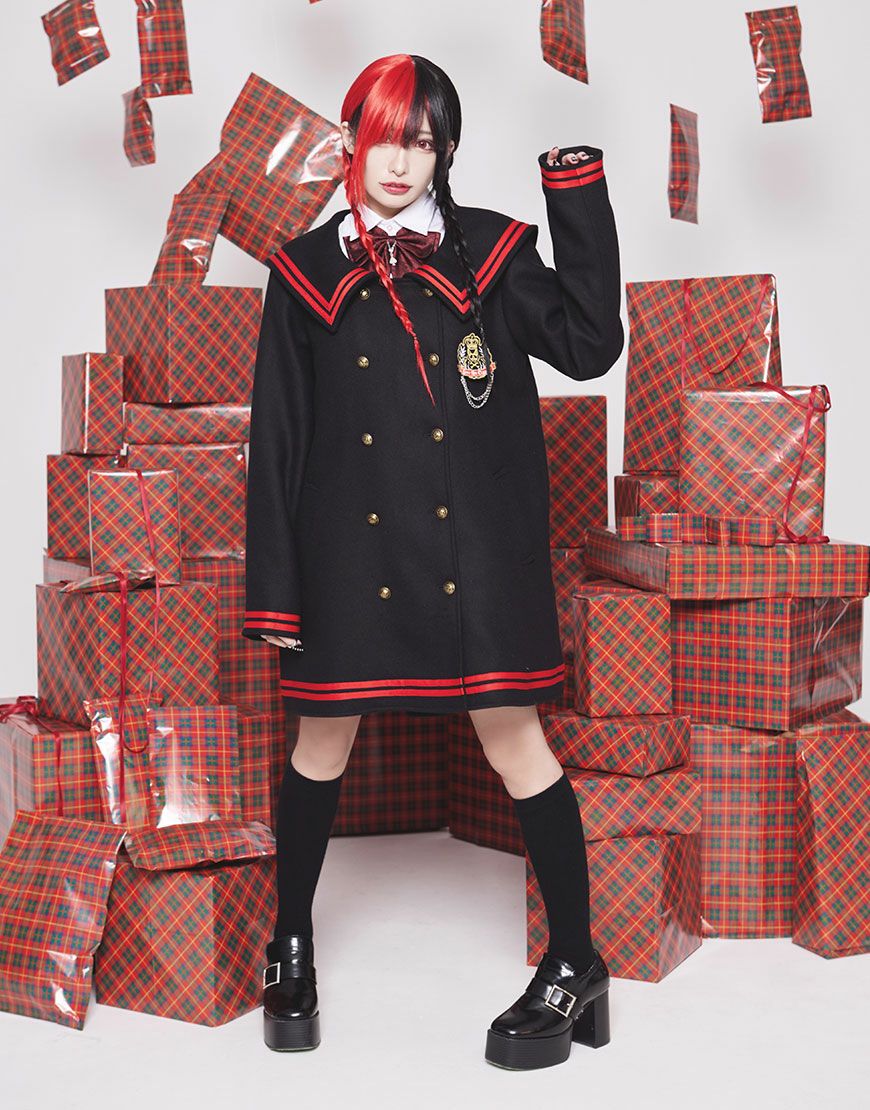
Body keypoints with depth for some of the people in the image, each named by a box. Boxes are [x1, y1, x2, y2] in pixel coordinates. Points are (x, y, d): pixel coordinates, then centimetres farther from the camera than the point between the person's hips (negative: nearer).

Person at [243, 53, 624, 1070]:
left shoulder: (490, 253, 5)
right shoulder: (306, 272, 5)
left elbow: (589, 344, -7)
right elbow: (277, 440, 4)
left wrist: (578, 196, -10)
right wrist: (274, 587, 0)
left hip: (474, 546, -1)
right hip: (349, 549, 1)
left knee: (510, 733, 1)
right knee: (324, 733, 11)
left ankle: (576, 965, 16)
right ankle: (291, 946, 31)